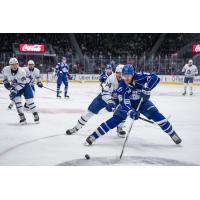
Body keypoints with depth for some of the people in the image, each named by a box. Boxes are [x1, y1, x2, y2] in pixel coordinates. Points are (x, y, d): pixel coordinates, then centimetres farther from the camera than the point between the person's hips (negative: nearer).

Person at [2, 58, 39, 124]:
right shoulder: (6, 69, -20)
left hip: (25, 85, -3)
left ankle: (36, 115, 8)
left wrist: (14, 90, -37)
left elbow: (22, 84, -31)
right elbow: (4, 73, 6)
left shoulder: (22, 71, -32)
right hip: (15, 87, 3)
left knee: (29, 100, -7)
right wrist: (5, 81, 0)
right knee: (17, 100, -16)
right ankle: (22, 117, -11)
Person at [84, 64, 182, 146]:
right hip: (128, 103, -1)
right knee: (115, 119, -14)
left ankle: (173, 134, 1)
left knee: (156, 115, -16)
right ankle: (92, 137, -10)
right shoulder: (121, 87, -28)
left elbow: (155, 78, -34)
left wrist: (146, 89, -41)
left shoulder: (139, 77, -29)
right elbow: (124, 103, -33)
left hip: (142, 102, 1)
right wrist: (131, 112, -51)